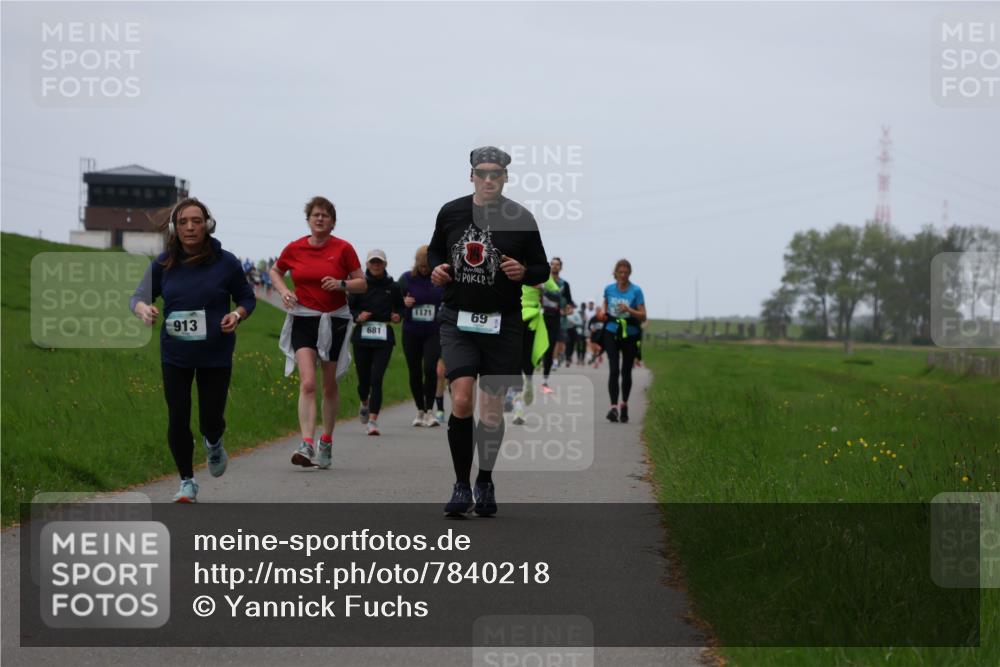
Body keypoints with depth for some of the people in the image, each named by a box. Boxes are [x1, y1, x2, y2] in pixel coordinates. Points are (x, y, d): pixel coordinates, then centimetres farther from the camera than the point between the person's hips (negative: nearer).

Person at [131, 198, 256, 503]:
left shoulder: (226, 262, -6)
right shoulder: (163, 263, -4)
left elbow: (247, 297, 6)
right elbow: (139, 295, 2)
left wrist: (237, 314, -16)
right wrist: (143, 308, -22)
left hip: (216, 355, -1)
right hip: (175, 355, 1)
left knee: (211, 418, 2)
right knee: (178, 419, -2)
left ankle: (213, 444, 41)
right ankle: (187, 483, 16)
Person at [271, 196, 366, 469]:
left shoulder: (343, 249, -2)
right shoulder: (294, 249, 1)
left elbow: (362, 283, 3)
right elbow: (275, 271, 19)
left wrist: (341, 284, -16)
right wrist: (283, 291, 0)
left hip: (335, 320, 0)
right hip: (303, 319, 0)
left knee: (330, 386, 9)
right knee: (307, 383, -15)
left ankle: (326, 441, 26)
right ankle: (307, 445, -24)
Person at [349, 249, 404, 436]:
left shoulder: (392, 287, 5)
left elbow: (400, 307, 20)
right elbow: (349, 308, 7)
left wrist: (397, 316, 0)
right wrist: (357, 317, -12)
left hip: (384, 338, -1)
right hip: (362, 337, 1)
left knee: (376, 378, -12)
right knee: (363, 378, 8)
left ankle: (373, 420, -12)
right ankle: (365, 404, 42)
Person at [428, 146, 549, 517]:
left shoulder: (520, 219, -2)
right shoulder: (450, 212, 3)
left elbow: (542, 270, 5)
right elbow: (434, 250, 20)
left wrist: (523, 272, -17)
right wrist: (436, 269, -2)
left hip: (502, 324, 0)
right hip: (458, 320, 0)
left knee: (492, 412, 5)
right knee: (461, 401, -16)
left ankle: (485, 483, 25)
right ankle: (461, 486, -5)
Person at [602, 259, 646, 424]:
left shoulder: (636, 291, -6)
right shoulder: (609, 289, 3)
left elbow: (643, 317, -7)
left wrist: (629, 310, -23)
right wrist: (604, 313, 3)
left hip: (629, 335, -1)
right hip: (612, 333, 1)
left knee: (626, 371, 9)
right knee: (614, 370, -12)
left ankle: (624, 405, 27)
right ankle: (614, 407, -18)